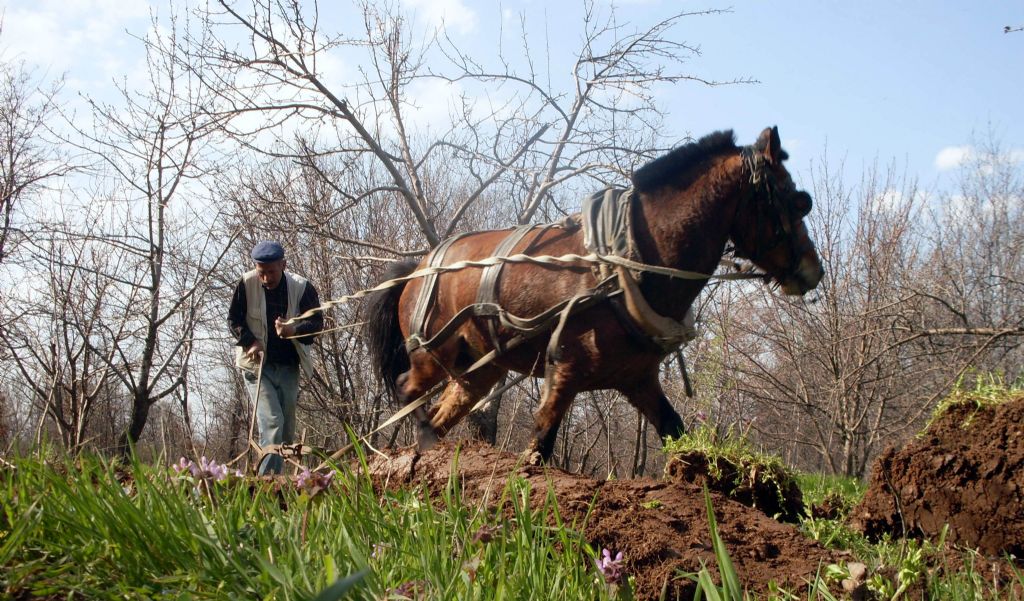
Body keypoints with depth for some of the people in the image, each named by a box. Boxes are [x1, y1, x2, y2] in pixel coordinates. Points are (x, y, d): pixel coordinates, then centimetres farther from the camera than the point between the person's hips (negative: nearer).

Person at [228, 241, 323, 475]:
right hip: (258, 365, -3)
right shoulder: (247, 284, -8)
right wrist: (250, 342, -13)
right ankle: (269, 476, -20)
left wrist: (294, 331, -27)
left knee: (287, 427, 7)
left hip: (288, 367, 3)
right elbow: (233, 319, 3)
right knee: (272, 421, -17)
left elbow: (317, 322, -6)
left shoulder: (301, 287, -8)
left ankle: (273, 475, 18)